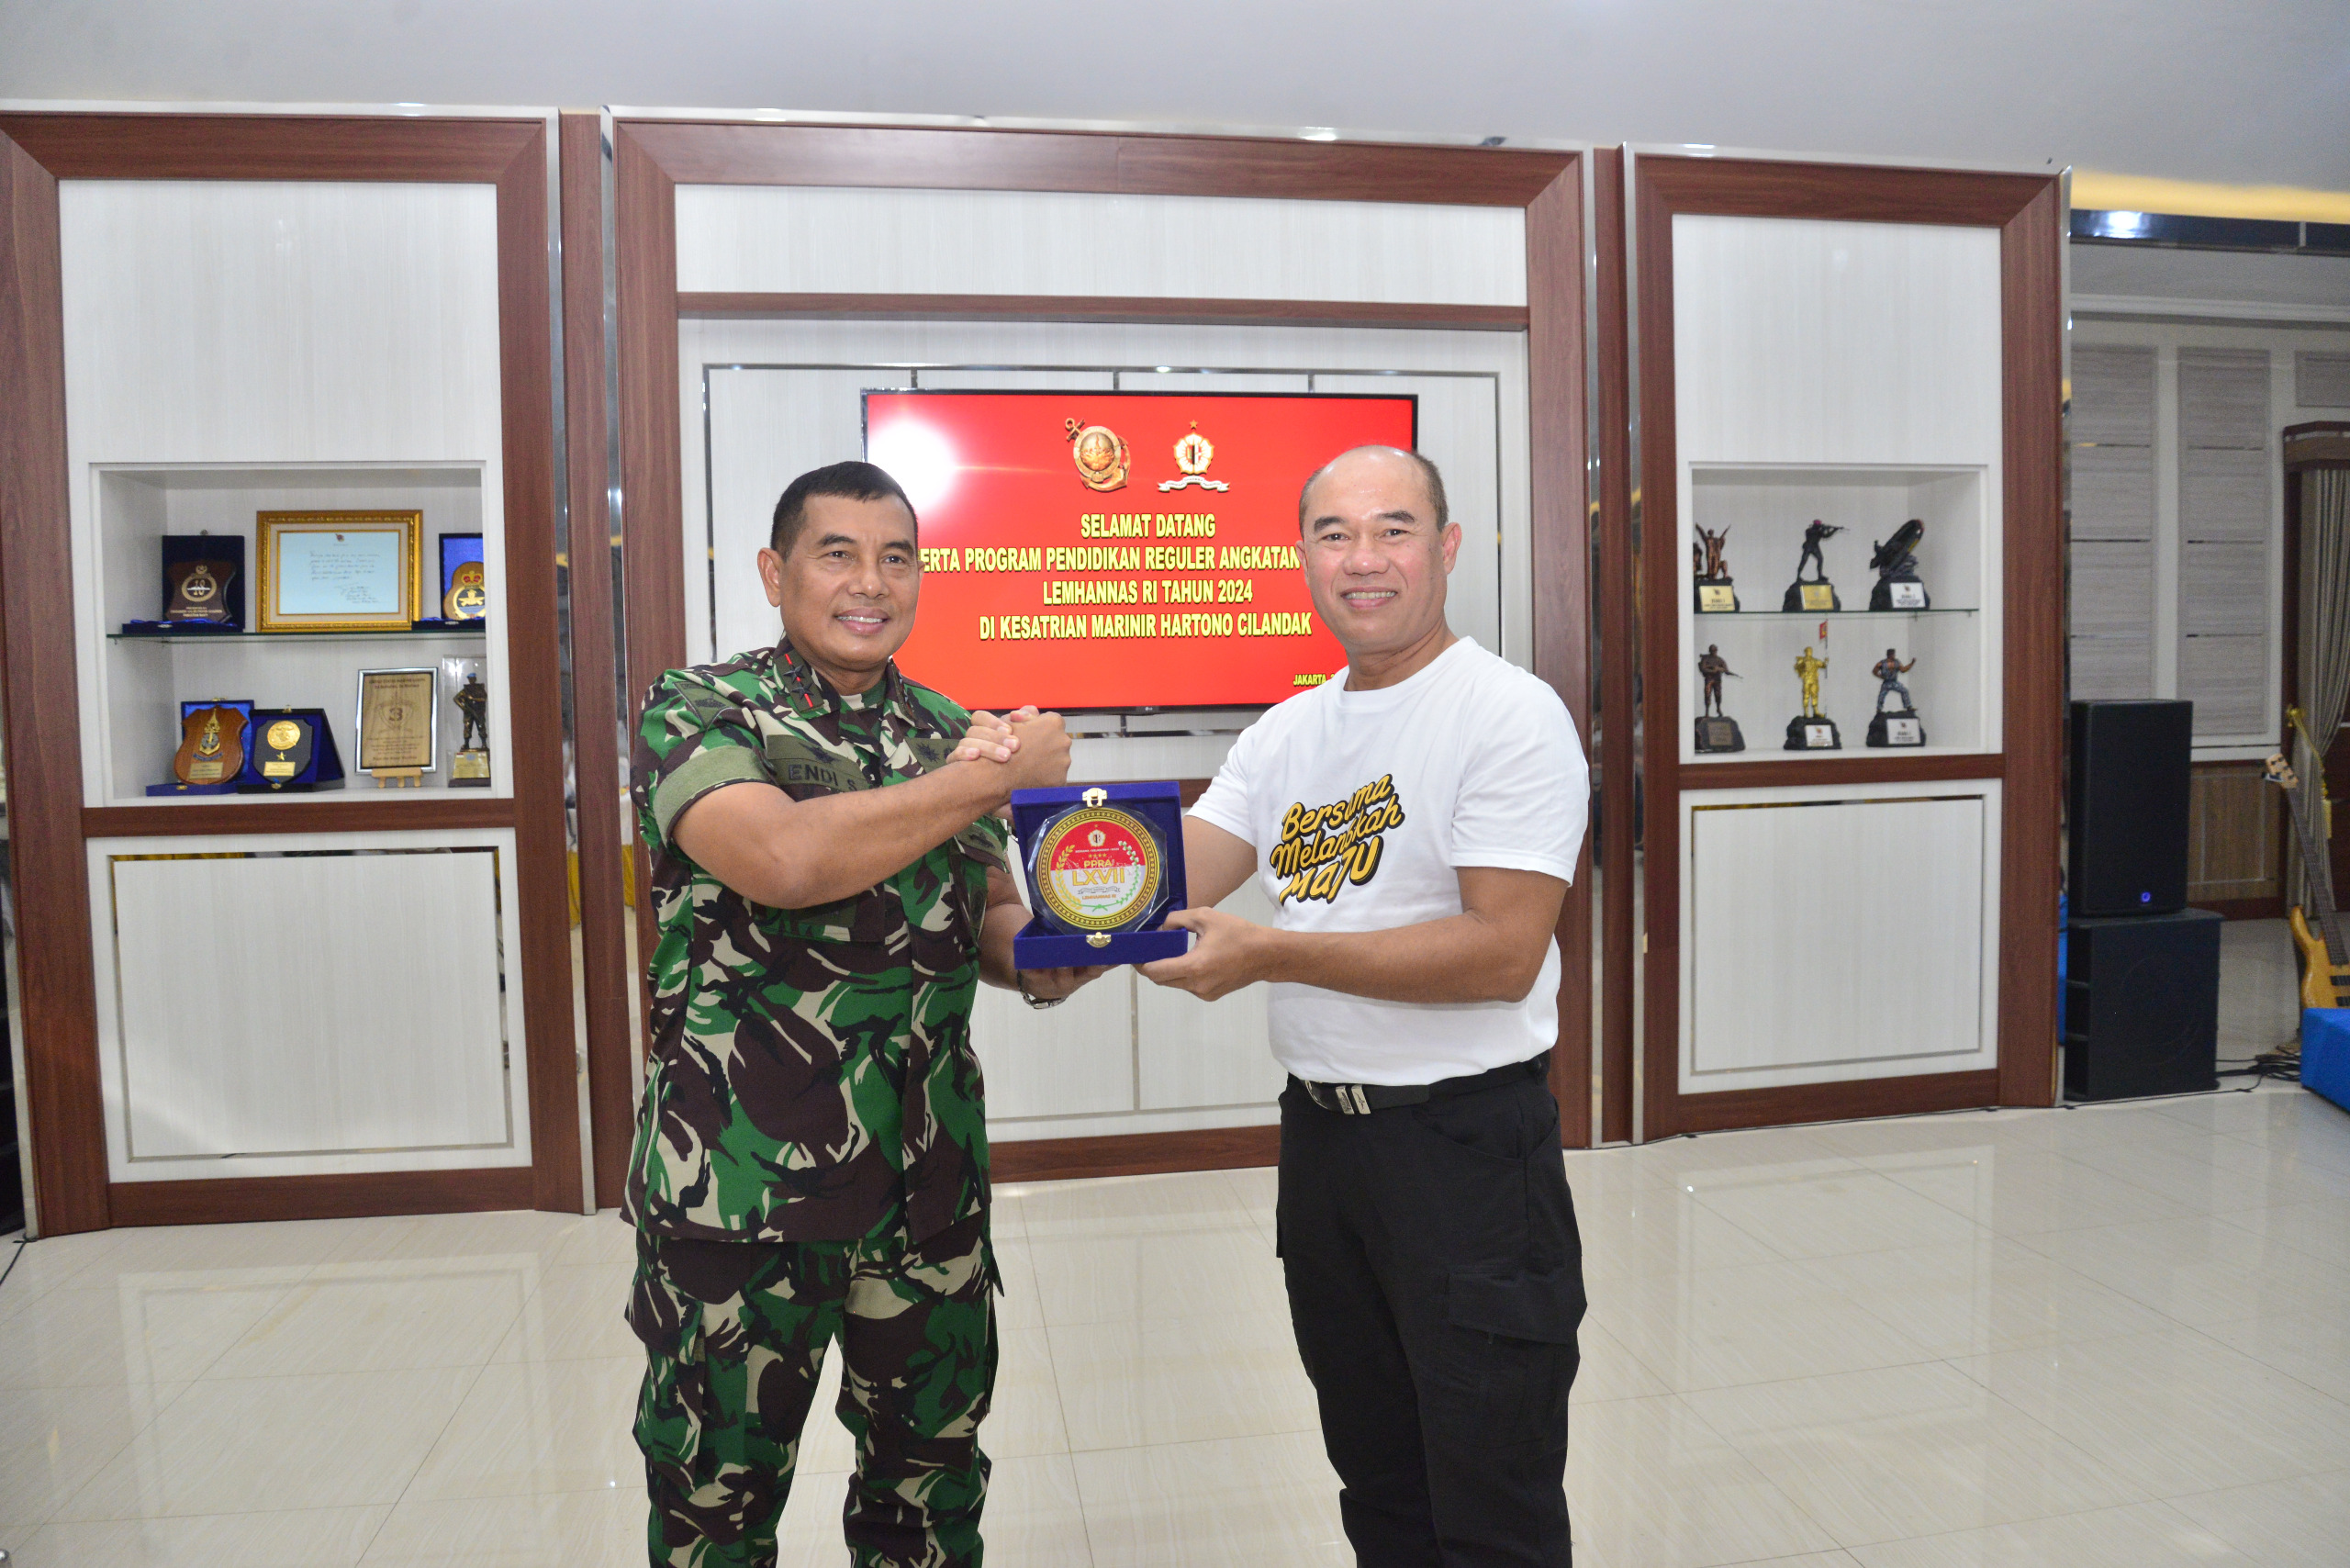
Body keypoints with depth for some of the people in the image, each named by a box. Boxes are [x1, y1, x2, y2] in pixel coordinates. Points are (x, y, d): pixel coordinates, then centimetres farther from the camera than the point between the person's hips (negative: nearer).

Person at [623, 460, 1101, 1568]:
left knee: (934, 1473, 19)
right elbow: (785, 860, -25)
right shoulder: (696, 711, -7)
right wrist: (999, 774, -18)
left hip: (930, 1175, 4)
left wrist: (1035, 958, -9)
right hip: (737, 1177, -4)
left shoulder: (953, 730, 8)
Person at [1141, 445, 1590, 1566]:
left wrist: (1273, 953, -25)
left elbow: (1503, 954, -22)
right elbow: (1173, 879, 2)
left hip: (1465, 1138, -6)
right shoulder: (1287, 734, 8)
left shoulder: (1509, 715, -13)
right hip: (1320, 1127, 7)